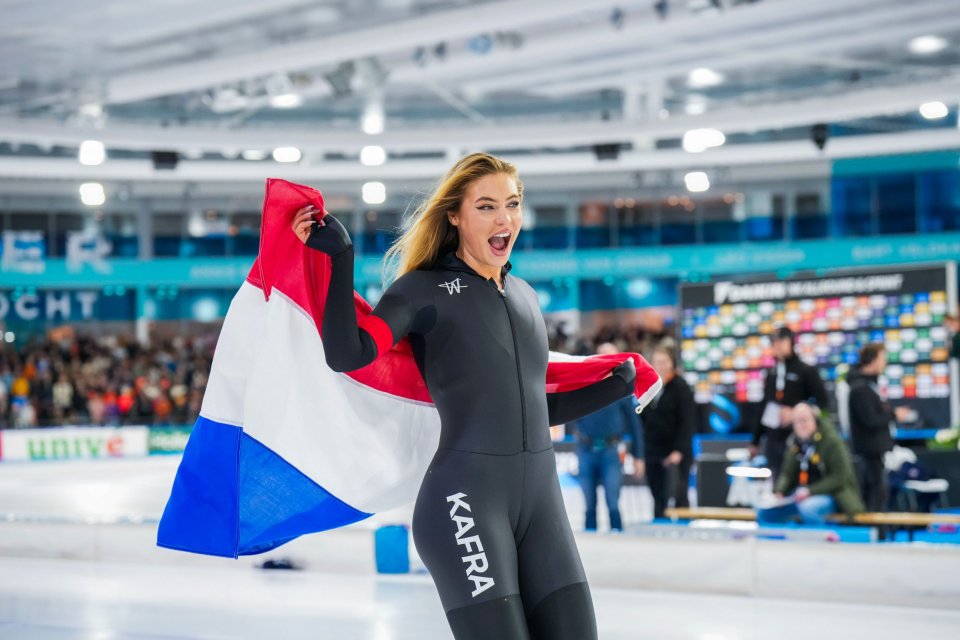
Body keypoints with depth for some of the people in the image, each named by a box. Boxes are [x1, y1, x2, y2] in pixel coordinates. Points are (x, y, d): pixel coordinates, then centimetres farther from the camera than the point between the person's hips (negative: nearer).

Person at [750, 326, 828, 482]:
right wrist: (755, 441, 18)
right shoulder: (771, 373, 14)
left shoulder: (807, 371, -3)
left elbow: (822, 402, -4)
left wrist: (796, 413, -17)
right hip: (773, 438, 5)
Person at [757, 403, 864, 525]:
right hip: (802, 494, 7)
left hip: (831, 494, -7)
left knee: (807, 508, -39)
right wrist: (779, 491, -9)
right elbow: (788, 472, 13)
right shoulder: (794, 442, 6)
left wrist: (810, 491, -23)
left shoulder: (831, 441, -12)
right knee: (764, 513, -8)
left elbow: (839, 478, -15)